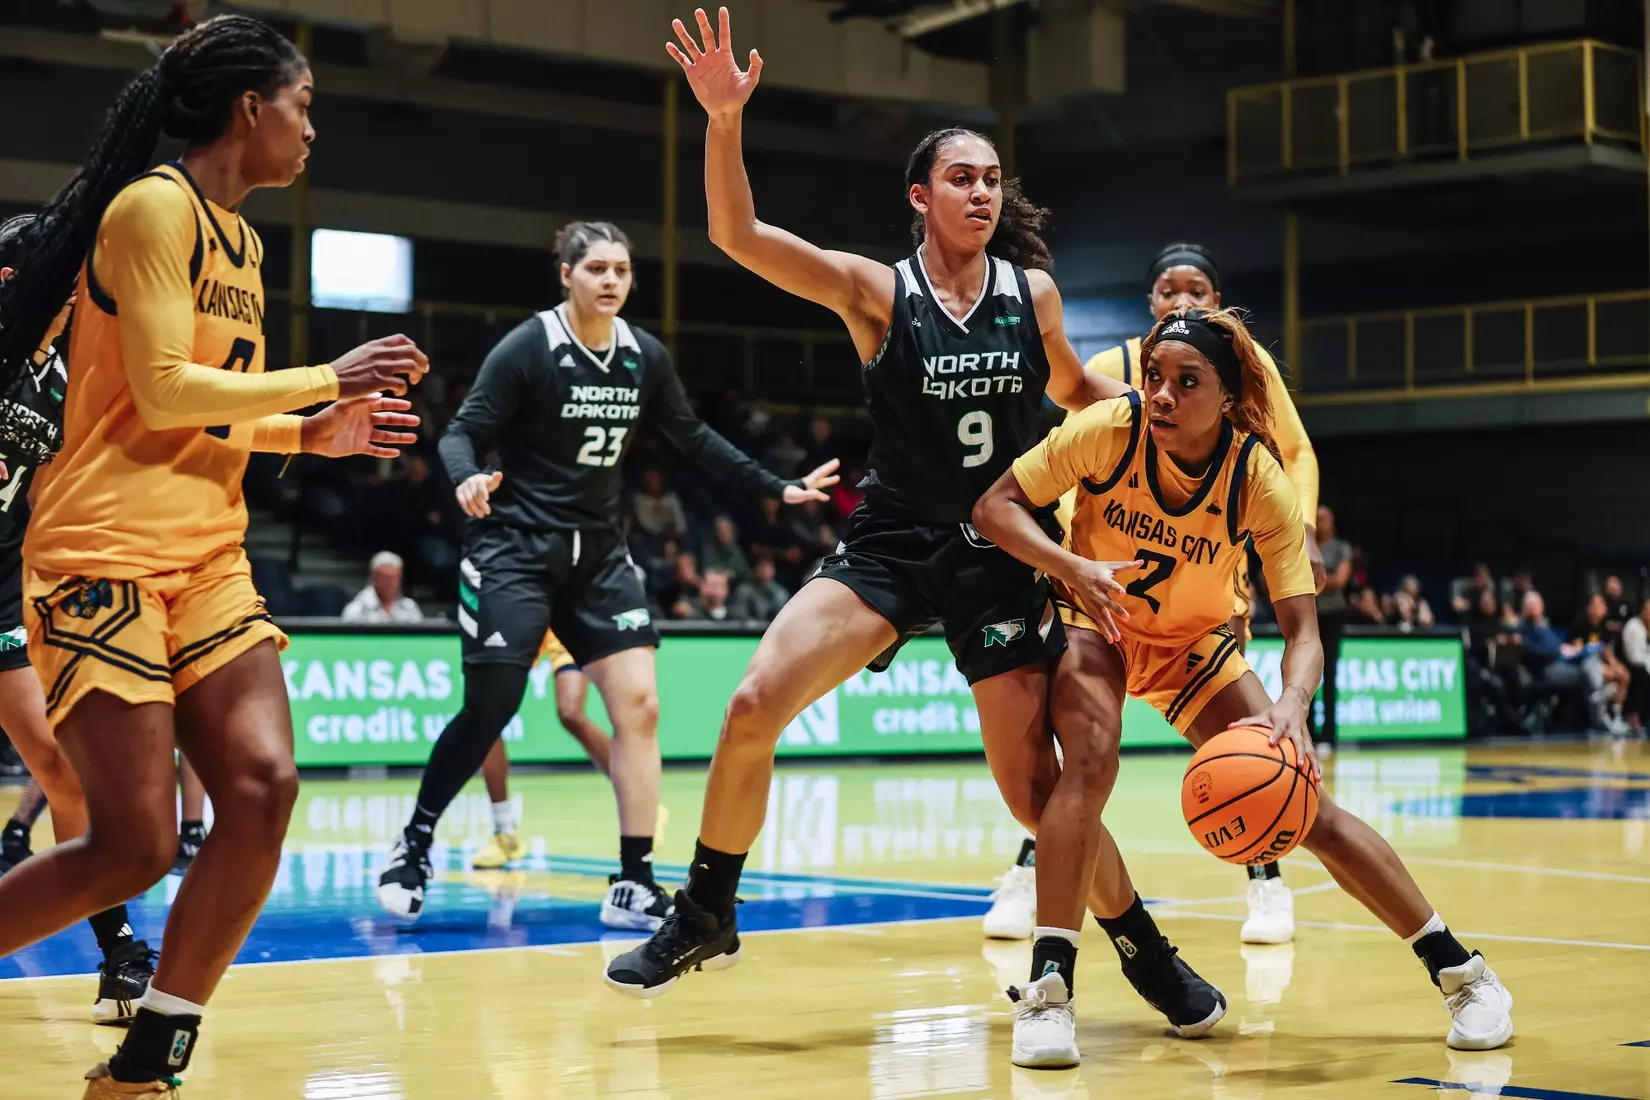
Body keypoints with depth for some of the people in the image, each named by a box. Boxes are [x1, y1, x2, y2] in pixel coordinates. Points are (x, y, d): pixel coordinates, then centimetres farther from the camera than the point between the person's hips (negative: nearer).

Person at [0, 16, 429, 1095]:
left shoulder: (239, 238, 19)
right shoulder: (153, 207, -8)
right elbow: (160, 393, -15)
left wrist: (312, 432, 15)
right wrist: (329, 379, -9)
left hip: (207, 558, 8)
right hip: (106, 554, -8)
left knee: (262, 788, -9)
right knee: (135, 847, -12)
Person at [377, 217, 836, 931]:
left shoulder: (643, 357, 4)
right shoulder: (528, 349, -11)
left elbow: (693, 438, 15)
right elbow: (463, 432, -14)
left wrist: (776, 488, 12)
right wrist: (467, 481, -36)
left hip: (598, 551, 5)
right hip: (515, 549, -5)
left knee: (637, 704, -6)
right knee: (489, 710, -9)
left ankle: (634, 886, 0)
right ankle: (413, 847, 14)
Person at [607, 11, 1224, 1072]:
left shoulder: (1032, 291, 2)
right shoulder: (877, 291, -6)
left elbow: (1073, 389, 22)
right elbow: (738, 234, -18)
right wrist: (725, 119, -31)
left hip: (1000, 557, 1)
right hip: (891, 545, -1)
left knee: (1036, 781, -4)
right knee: (754, 706, -16)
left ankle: (1052, 987, 14)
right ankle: (706, 916, 4)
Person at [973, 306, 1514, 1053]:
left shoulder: (1259, 481, -24)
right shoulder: (1108, 431, -26)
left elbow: (1301, 629, -25)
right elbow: (994, 507, -21)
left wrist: (1292, 706, -46)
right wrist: (1070, 566, -40)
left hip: (1193, 643, 1)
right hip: (1093, 621, -1)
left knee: (1303, 806, -6)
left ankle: (1463, 973, 8)